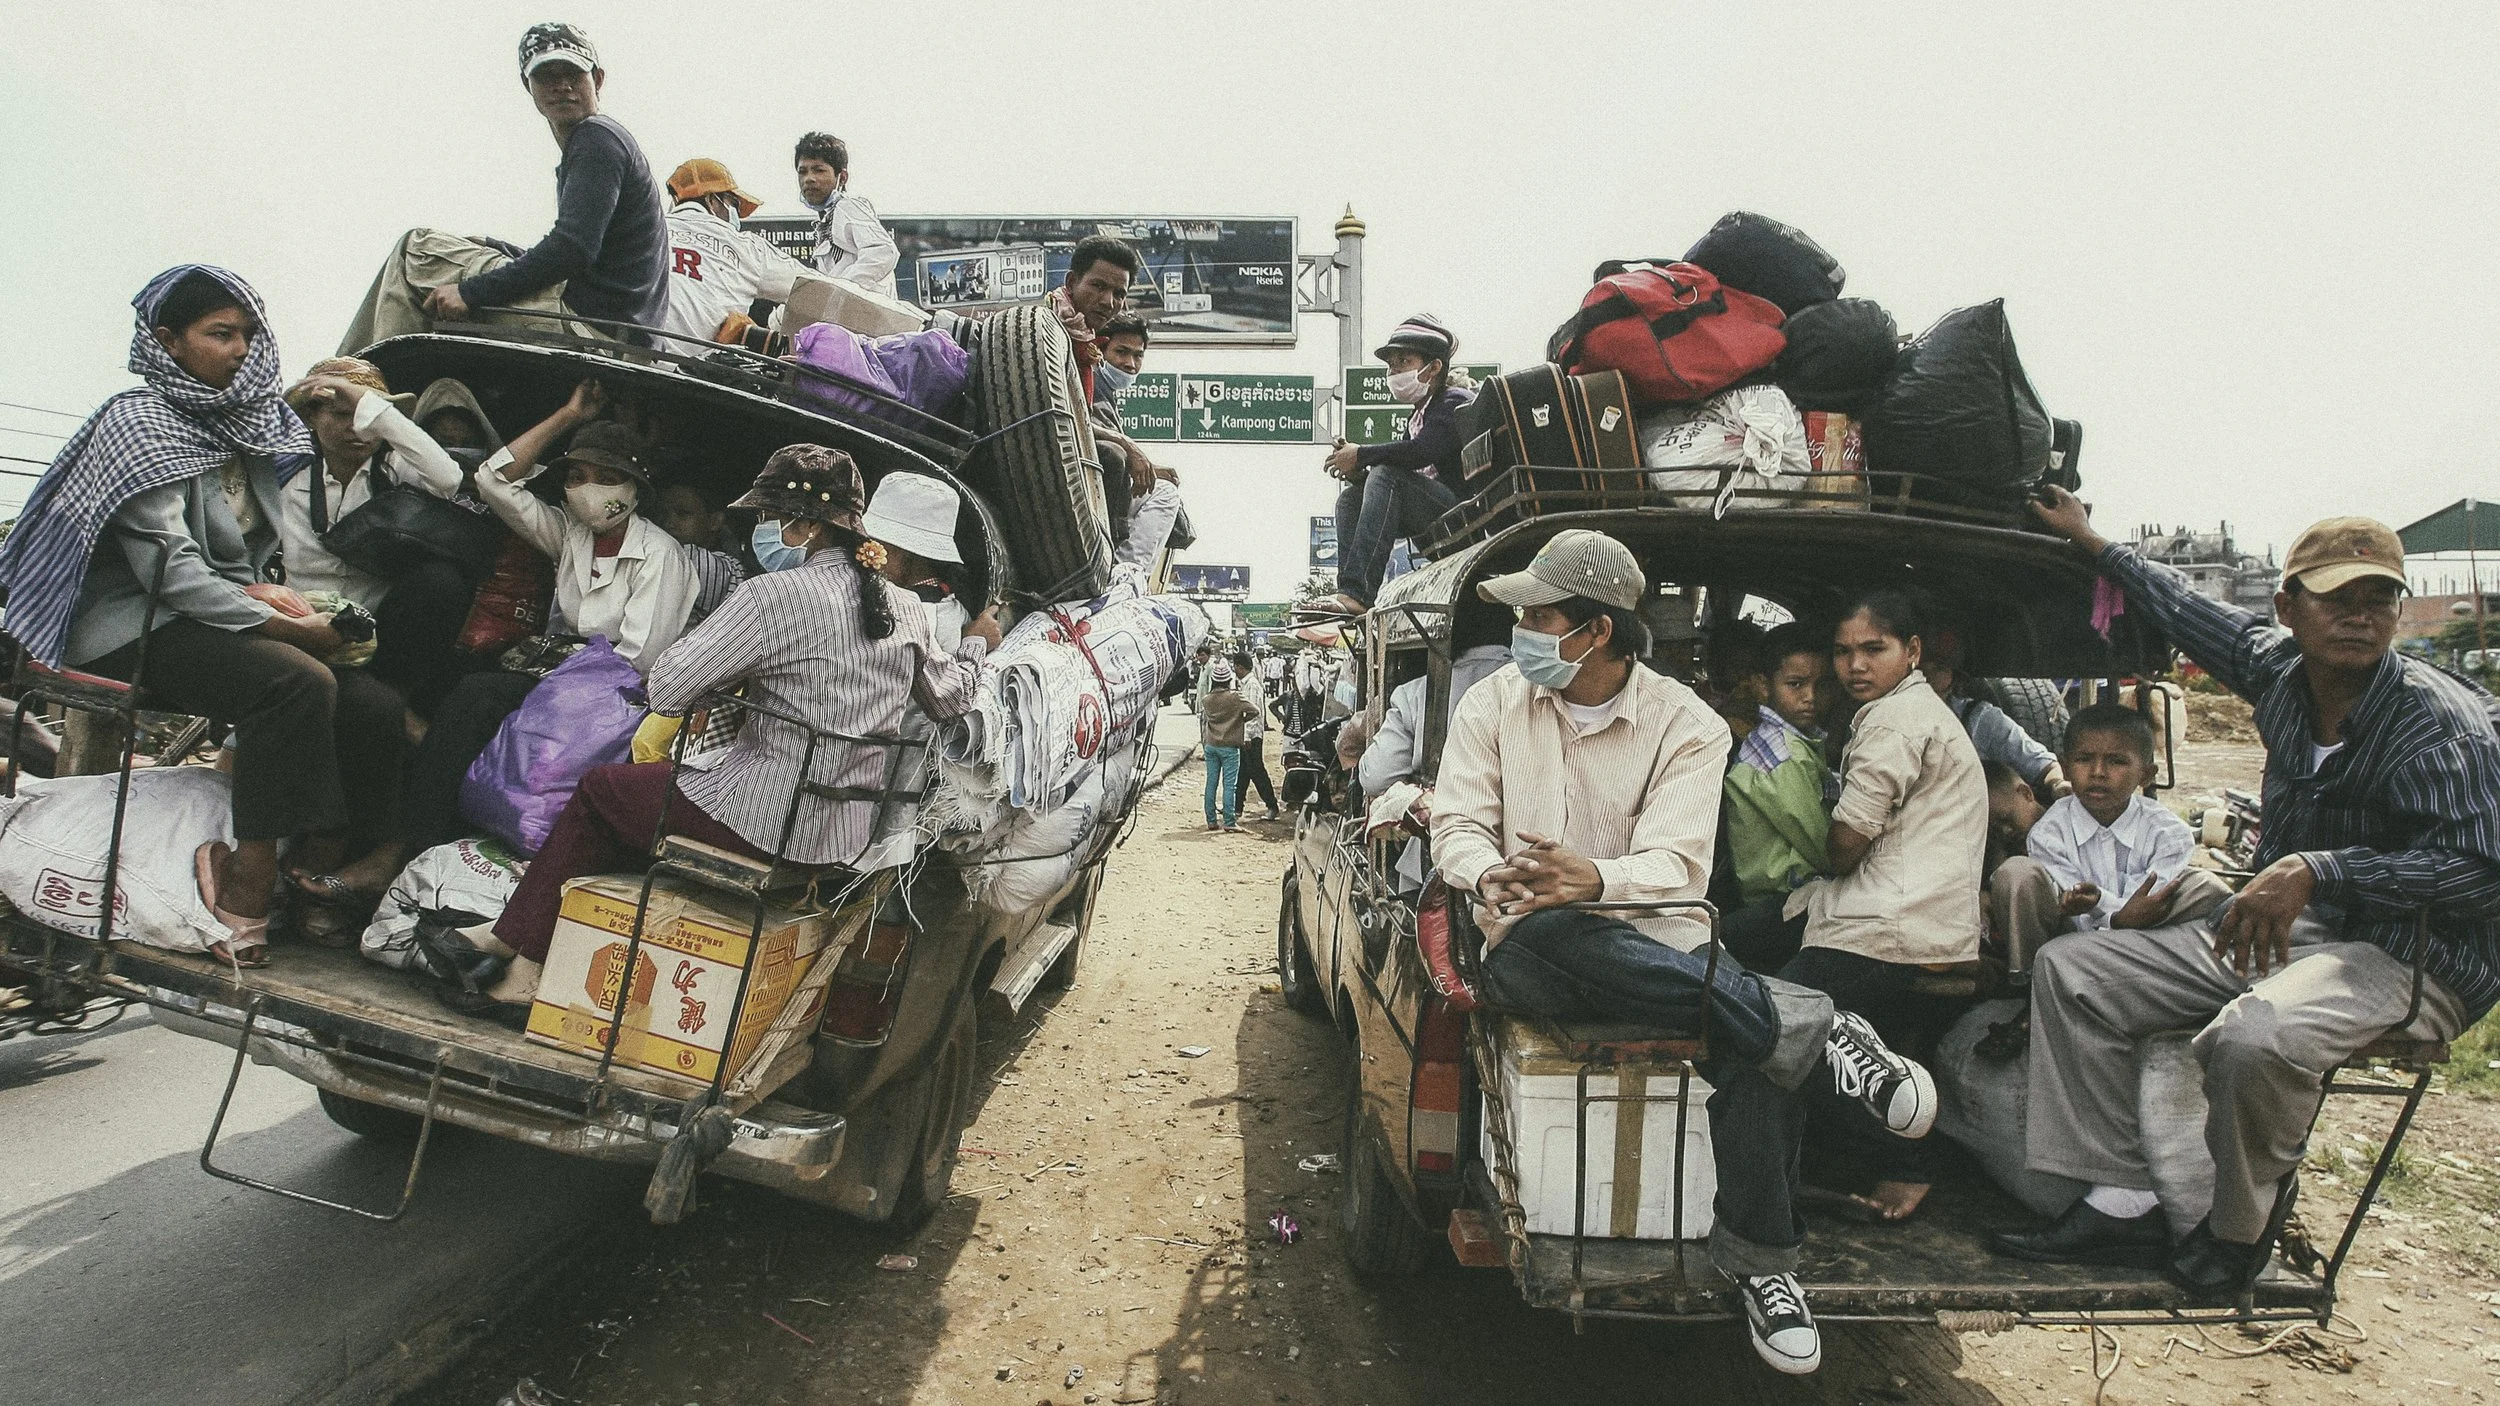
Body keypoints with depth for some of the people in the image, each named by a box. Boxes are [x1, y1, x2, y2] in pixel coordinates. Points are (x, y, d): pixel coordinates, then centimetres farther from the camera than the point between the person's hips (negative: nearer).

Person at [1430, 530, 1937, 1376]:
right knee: (1554, 939, -38)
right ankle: (1815, 1030, -31)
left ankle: (1757, 1260, -7)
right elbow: (1458, 825, 0)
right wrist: (1490, 878, -25)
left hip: (1654, 948, 0)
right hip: (1532, 951, 0)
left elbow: (1675, 869, -12)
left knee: (1756, 1050, -30)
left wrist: (1595, 880, -35)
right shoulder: (1494, 704, 5)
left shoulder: (1686, 725, -1)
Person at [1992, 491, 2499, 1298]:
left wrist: (2314, 870, -32)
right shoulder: (2280, 670, 2)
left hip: (2410, 963, -7)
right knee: (2069, 972, -3)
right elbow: (2192, 614, 19)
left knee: (2253, 1039, -39)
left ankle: (2237, 1233, -8)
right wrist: (2093, 543, 27)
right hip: (2283, 930, 8)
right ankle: (2122, 1202, -4)